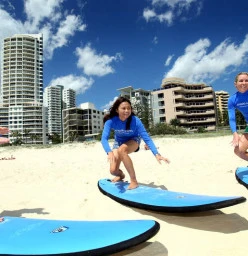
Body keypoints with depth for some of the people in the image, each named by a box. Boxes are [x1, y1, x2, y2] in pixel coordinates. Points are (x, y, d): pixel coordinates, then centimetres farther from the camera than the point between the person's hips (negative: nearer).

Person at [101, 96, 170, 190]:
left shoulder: (135, 120, -32)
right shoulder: (110, 121, -30)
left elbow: (146, 138, -33)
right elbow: (104, 138, -38)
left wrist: (156, 154, -46)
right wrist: (109, 152, -58)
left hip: (133, 141, -2)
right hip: (118, 142, 2)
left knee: (121, 150, -37)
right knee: (113, 171, -10)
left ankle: (134, 180, -24)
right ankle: (121, 175, 30)